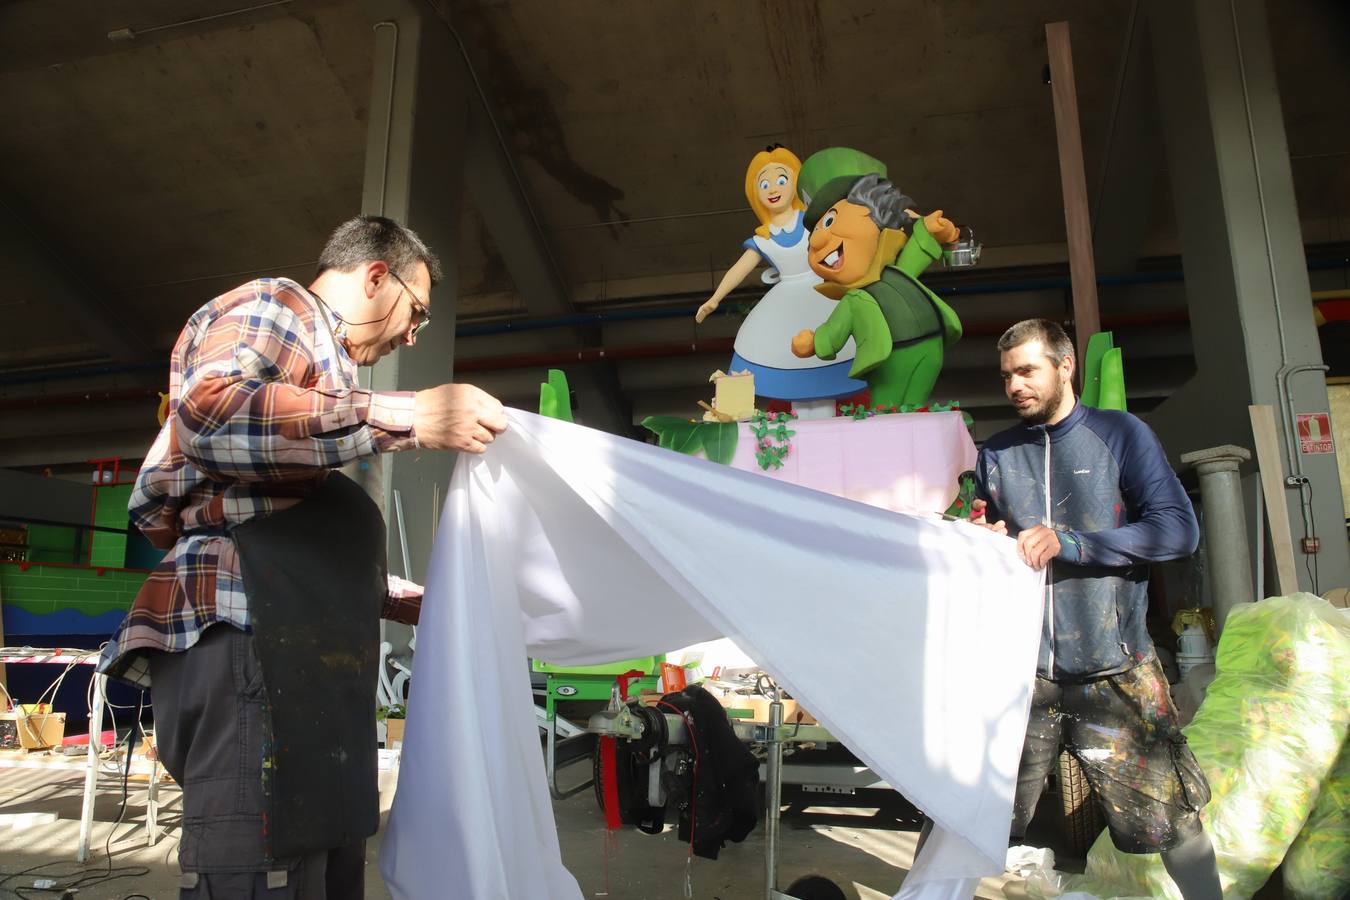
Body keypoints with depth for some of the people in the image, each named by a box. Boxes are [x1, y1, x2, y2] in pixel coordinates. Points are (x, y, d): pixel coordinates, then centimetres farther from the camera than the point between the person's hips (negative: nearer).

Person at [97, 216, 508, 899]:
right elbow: (209, 410, -21)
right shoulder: (275, 305, 4)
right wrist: (409, 416, -21)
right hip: (249, 636, -10)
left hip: (306, 658, 10)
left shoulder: (319, 353, 33)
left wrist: (405, 599, 34)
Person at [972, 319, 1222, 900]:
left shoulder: (1121, 434, 1)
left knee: (1170, 821, 7)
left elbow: (1178, 530, -9)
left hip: (1114, 672, -2)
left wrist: (1067, 542, -17)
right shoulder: (996, 454, 10)